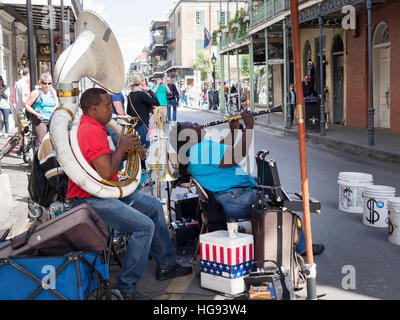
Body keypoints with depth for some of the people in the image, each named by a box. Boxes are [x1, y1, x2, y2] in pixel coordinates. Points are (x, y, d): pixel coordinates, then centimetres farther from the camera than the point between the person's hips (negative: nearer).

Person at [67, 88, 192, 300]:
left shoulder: (89, 127, 15)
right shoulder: (93, 131, -20)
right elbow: (106, 172, -26)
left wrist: (129, 151, 5)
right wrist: (122, 148, -12)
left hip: (105, 192, 12)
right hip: (89, 199, -12)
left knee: (154, 207, 17)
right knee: (145, 226, -23)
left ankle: (166, 265, 24)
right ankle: (125, 288, -13)